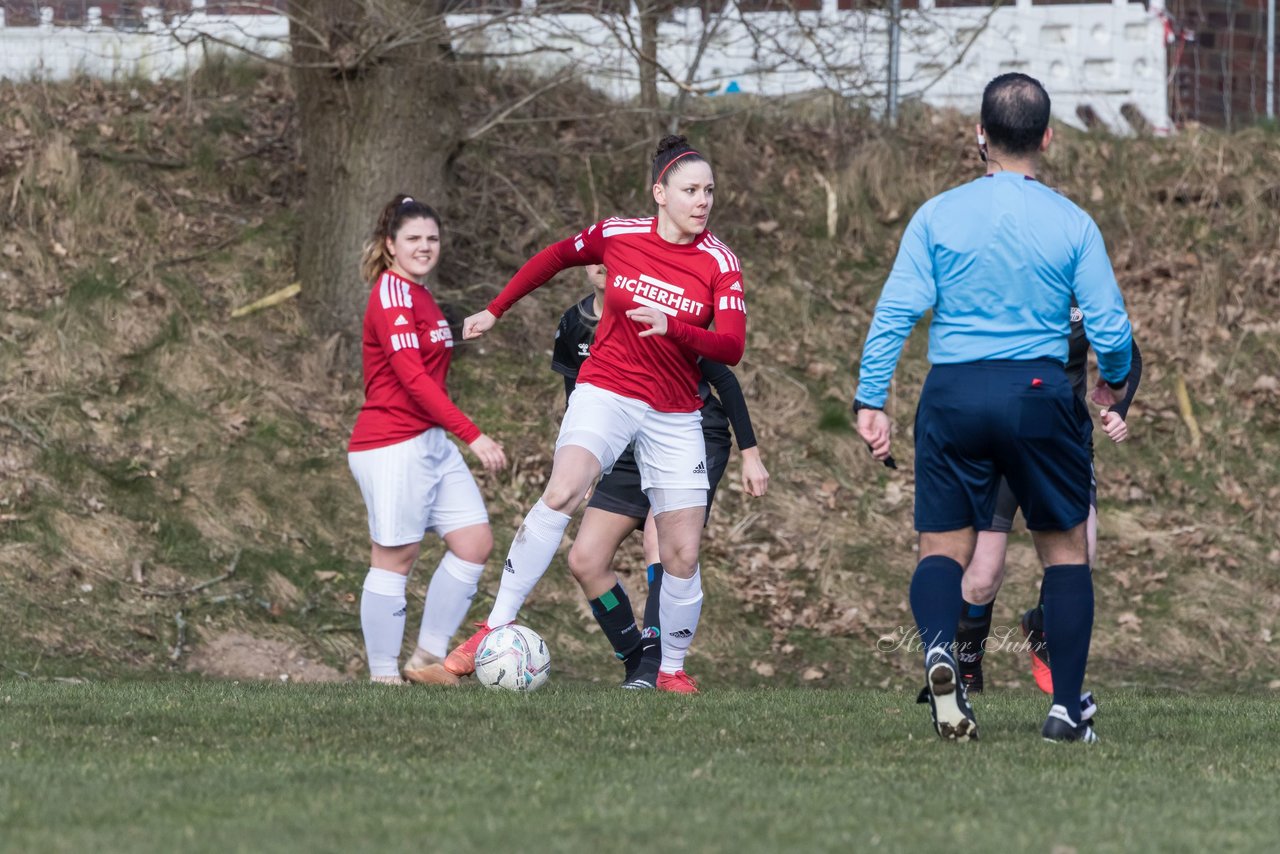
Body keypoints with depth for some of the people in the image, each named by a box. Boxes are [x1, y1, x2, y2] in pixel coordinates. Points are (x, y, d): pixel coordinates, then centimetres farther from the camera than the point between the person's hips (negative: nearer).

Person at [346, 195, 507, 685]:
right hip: (392, 447, -10)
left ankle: (428, 659, 10)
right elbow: (414, 378, -22)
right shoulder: (391, 293, -13)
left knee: (474, 542, 4)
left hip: (432, 441, 10)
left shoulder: (419, 295, 17)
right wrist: (472, 435, -25)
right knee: (396, 556, -5)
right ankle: (384, 676, 0)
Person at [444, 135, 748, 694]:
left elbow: (731, 348, -16)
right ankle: (496, 628, -28)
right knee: (562, 491, -29)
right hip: (606, 391, -1)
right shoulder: (618, 236, -4)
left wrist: (672, 328, -33)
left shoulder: (719, 263, -6)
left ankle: (672, 669, 21)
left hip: (675, 413, 2)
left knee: (682, 554, -1)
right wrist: (495, 311, 19)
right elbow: (556, 257, 16)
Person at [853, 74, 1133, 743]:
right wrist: (1114, 383, 20)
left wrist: (870, 400, -2)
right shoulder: (1072, 224, 0)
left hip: (952, 396, 1)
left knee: (942, 548, 8)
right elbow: (1110, 330, -1)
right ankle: (1066, 707, 9)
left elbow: (894, 312, -5)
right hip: (1039, 391, -1)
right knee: (1065, 549, 13)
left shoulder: (937, 216, 2)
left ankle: (938, 645, -24)